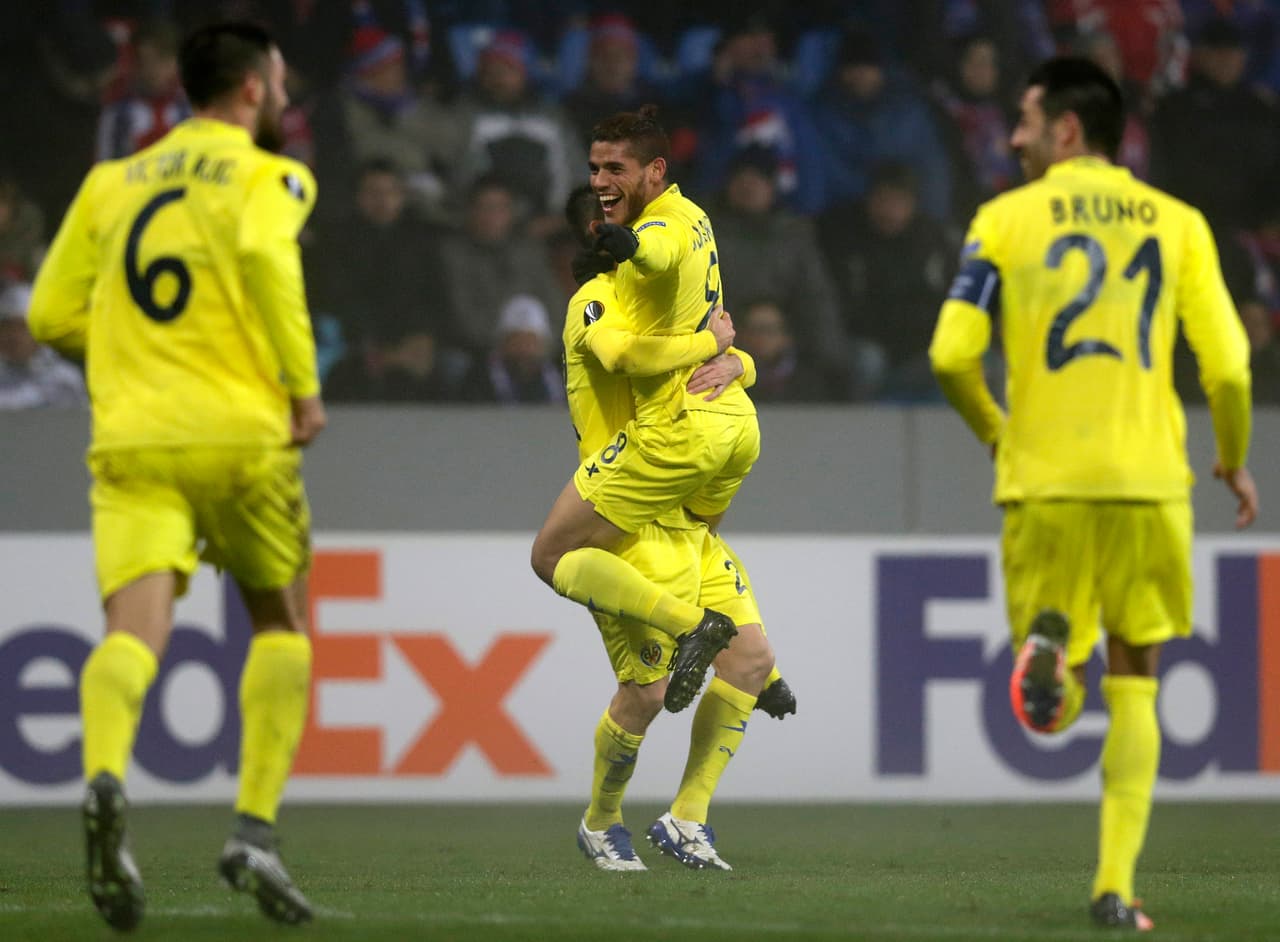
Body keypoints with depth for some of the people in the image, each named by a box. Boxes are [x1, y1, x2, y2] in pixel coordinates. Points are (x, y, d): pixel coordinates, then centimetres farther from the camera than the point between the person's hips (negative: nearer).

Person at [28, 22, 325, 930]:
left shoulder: (113, 182, 18)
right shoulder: (269, 176, 3)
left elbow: (54, 315, 15)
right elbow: (264, 253, -19)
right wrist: (304, 384, -13)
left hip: (131, 438, 3)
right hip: (242, 431, -3)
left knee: (134, 631, -12)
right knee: (281, 624, 17)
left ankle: (106, 777, -43)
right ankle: (255, 828, 6)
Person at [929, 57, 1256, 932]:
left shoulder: (1005, 220, 2)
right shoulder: (1178, 222, 5)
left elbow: (952, 354, -5)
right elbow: (1228, 367, -1)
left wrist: (995, 431, 14)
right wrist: (1235, 461, 17)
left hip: (1044, 477, -1)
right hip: (1147, 478, 1)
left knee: (1056, 709, 12)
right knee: (1134, 682, 13)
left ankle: (1048, 645, -25)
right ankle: (1115, 885, 3)